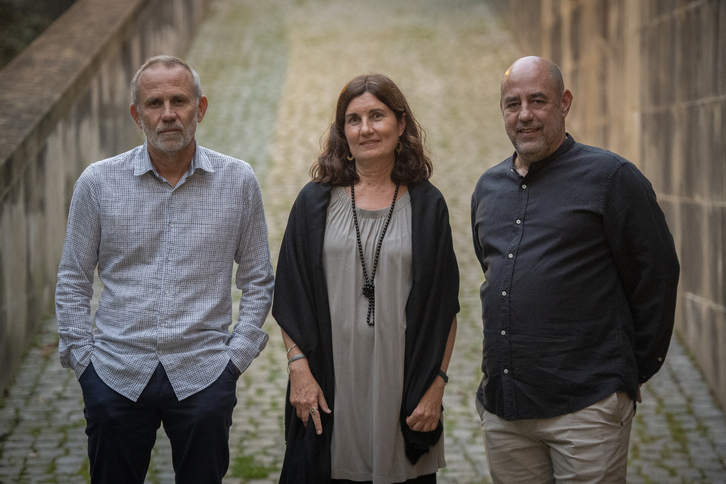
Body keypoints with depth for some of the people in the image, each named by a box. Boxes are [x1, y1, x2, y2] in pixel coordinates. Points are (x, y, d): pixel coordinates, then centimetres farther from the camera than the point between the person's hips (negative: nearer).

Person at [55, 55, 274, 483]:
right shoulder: (98, 182, -1)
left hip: (204, 378, 0)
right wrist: (82, 357, 0)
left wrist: (237, 356, 0)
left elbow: (258, 281, 7)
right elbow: (73, 282, 6)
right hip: (115, 375, 0)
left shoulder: (239, 181, 0)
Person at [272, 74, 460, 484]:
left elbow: (445, 309, 4)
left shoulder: (427, 206, 4)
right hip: (329, 390, 0)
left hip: (402, 390, 0)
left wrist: (437, 385, -2)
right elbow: (290, 298, 4)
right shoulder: (316, 203, 5)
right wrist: (299, 369, -5)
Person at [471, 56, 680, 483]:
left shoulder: (611, 176, -5)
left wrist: (633, 374, 0)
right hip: (502, 404, 6)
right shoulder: (489, 187, 14)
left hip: (586, 404, -6)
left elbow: (656, 278, -3)